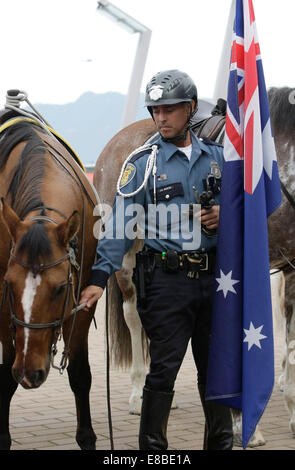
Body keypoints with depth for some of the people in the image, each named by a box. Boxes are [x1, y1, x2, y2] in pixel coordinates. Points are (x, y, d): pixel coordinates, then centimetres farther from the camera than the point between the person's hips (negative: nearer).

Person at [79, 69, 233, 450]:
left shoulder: (216, 156, 8)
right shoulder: (142, 164, -2)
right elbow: (120, 223, -7)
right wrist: (100, 277, -16)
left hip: (214, 276, 4)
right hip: (167, 280, -3)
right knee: (164, 368, -2)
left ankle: (221, 441, 28)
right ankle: (153, 447, 8)